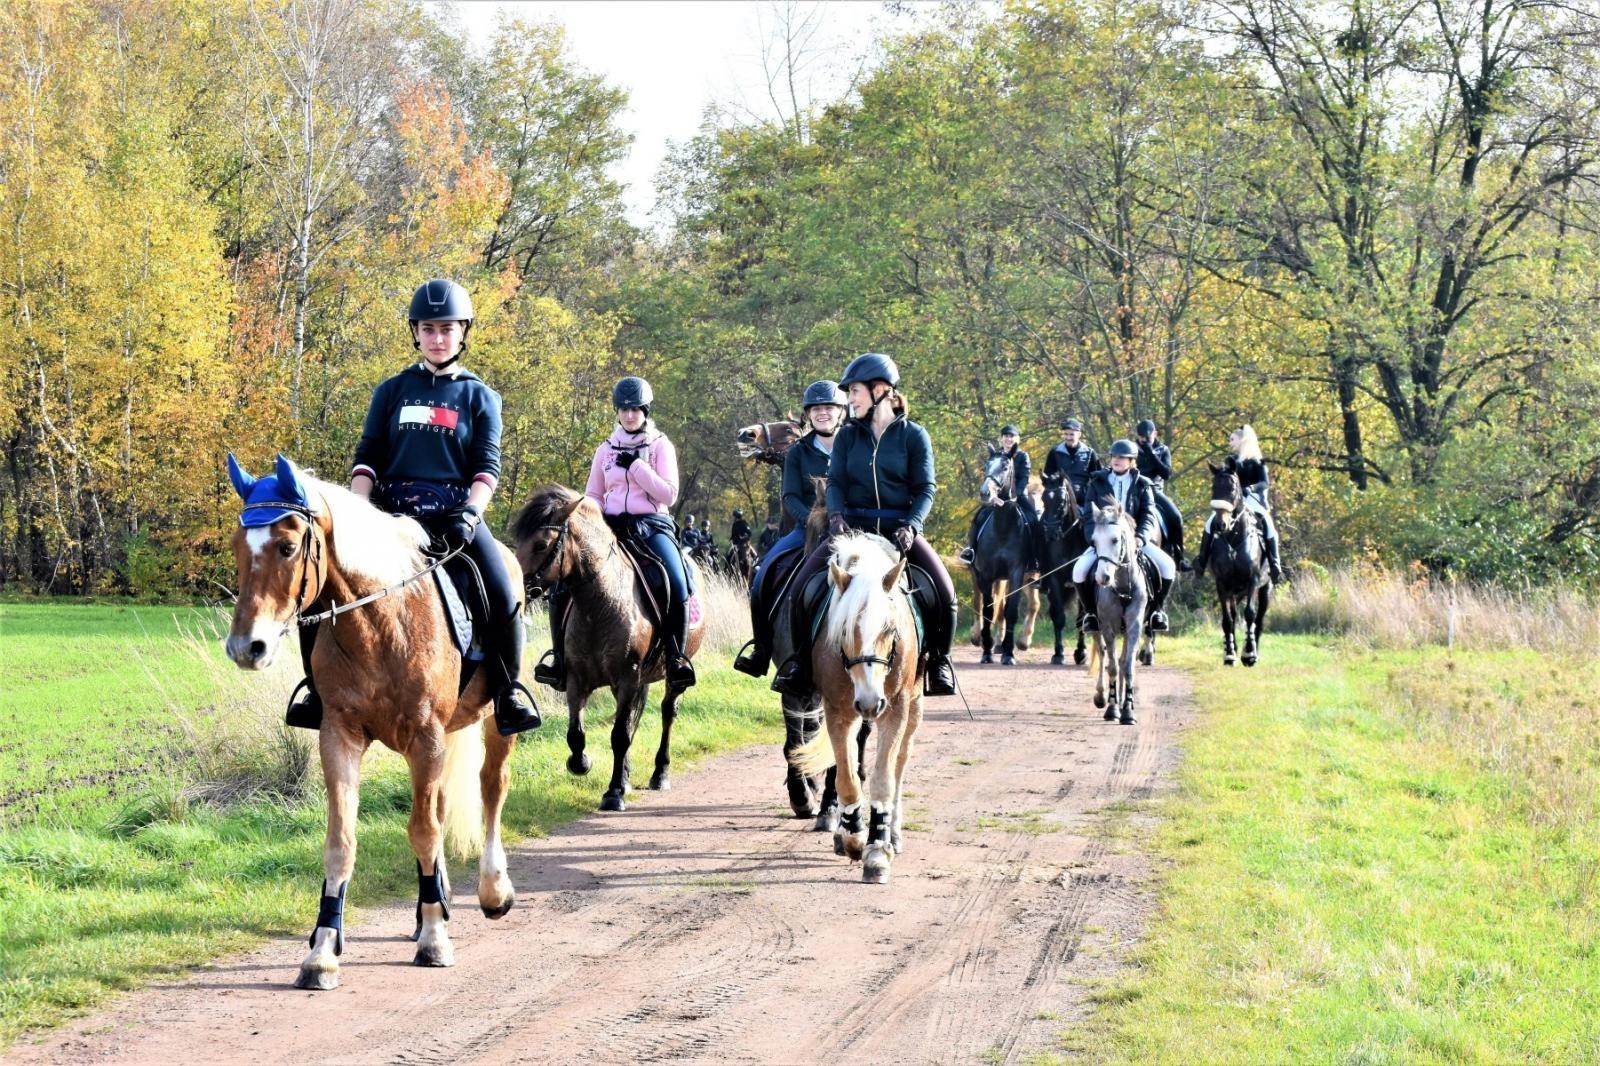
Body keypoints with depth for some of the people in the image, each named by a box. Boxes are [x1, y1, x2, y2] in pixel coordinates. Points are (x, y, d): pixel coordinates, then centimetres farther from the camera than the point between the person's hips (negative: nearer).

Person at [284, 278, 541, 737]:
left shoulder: (480, 397, 9)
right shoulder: (393, 390, 12)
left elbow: (487, 466, 1)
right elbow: (367, 457, 9)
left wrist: (469, 514, -17)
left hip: (454, 514, -2)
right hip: (391, 511, 2)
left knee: (504, 597, -25)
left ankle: (508, 691, -6)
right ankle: (318, 687, -2)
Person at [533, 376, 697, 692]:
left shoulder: (660, 446, 5)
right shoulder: (606, 449, 14)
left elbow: (669, 494, -4)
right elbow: (593, 496, 17)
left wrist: (636, 466, -11)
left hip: (651, 525, -3)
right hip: (610, 525, 3)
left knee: (677, 583, -30)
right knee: (562, 581, -14)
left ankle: (676, 657, -20)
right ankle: (558, 654, -4)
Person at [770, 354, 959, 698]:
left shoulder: (913, 435, 2)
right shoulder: (847, 436, 9)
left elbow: (925, 488, -3)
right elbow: (836, 482, 3)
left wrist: (911, 527, -20)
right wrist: (836, 516, -18)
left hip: (900, 528, -2)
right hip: (853, 526, 2)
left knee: (944, 593, -22)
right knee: (800, 588, -17)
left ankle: (938, 660, 0)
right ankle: (801, 660, 1)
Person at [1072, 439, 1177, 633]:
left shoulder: (1142, 485, 5)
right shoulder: (1097, 483, 4)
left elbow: (1148, 516, -4)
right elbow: (1088, 515, 1)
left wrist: (1140, 537, -23)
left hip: (1135, 538, 0)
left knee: (1168, 566, -22)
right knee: (1079, 570, -26)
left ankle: (1157, 609, -1)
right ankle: (1090, 612, -3)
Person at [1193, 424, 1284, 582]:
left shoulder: (1257, 463, 6)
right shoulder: (1230, 461, 17)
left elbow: (1265, 483, -5)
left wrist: (1251, 488, -24)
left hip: (1252, 500, -3)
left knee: (1267, 523, -30)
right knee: (1211, 522, -22)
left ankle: (1275, 565, -26)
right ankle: (1202, 560, -18)